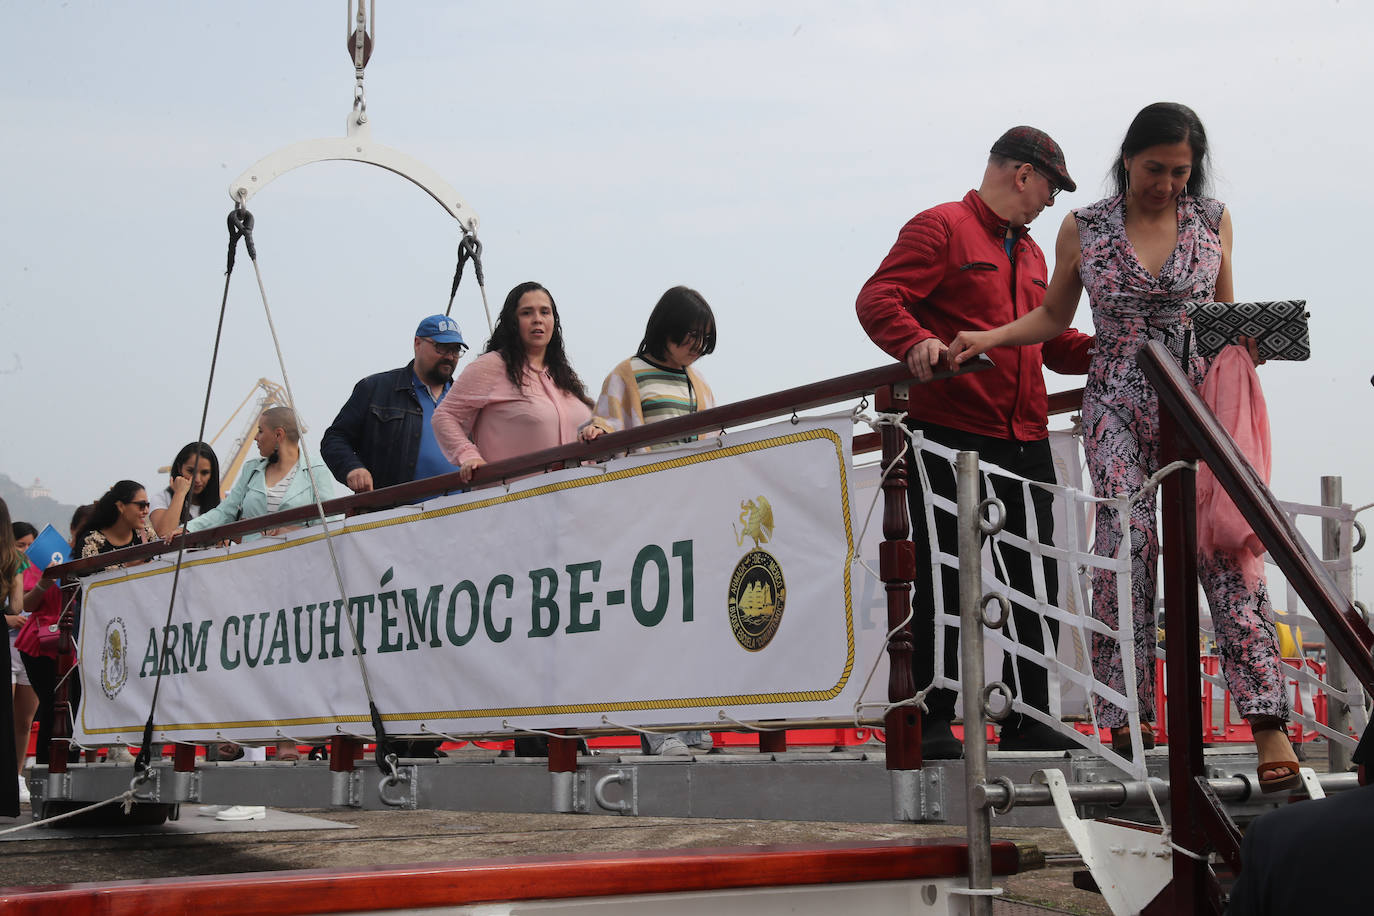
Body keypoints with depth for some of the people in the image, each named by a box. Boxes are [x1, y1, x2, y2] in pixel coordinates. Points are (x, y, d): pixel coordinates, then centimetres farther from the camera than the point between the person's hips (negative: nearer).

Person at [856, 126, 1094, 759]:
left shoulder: (1030, 254, 25)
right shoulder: (942, 228, -1)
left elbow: (1050, 342, 31)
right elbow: (877, 299, -12)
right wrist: (916, 342, -31)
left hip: (1025, 443, 8)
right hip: (951, 437, -8)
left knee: (1036, 586, 6)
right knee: (943, 583, -4)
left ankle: (1026, 722, 14)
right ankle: (931, 724, 2)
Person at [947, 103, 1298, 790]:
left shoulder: (1213, 221, 8)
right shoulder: (1083, 230, 5)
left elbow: (1225, 312, 18)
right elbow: (1054, 316, 16)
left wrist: (1247, 341, -3)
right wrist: (988, 337, 2)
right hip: (1118, 410, 0)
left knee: (1223, 547, -11)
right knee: (1124, 548, -9)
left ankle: (1268, 721, -11)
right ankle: (1129, 720, -2)